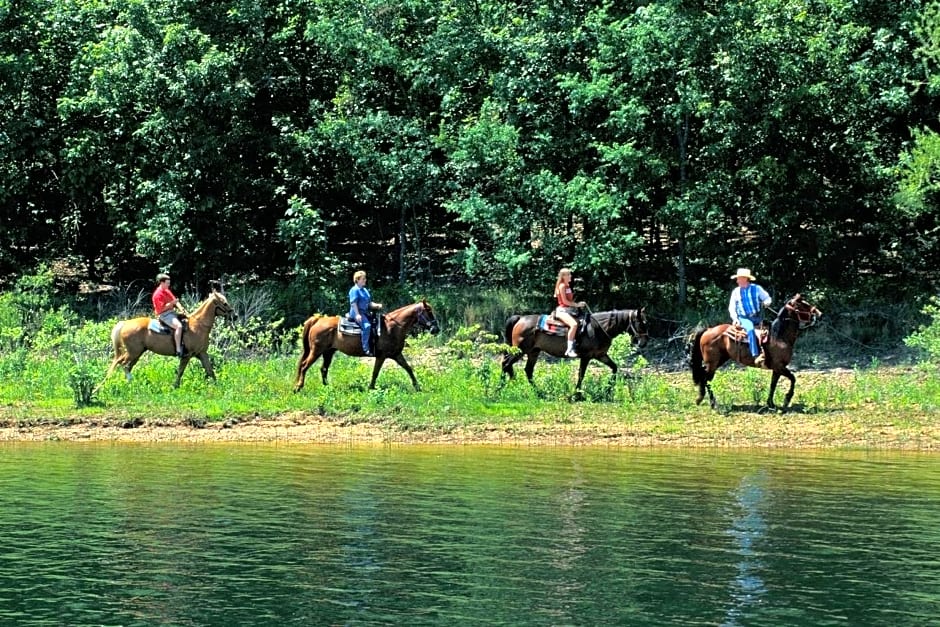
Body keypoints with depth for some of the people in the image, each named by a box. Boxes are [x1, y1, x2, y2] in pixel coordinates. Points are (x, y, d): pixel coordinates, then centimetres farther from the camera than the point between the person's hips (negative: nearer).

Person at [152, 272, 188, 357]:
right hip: (164, 315, -10)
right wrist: (172, 303, -24)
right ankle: (179, 350, -31)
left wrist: (181, 309, -3)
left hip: (172, 312, 10)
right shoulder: (158, 294, -15)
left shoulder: (167, 291, 15)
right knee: (179, 326, -30)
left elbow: (175, 301, 13)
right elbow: (162, 308, -20)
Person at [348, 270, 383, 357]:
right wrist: (357, 315, -24)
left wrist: (377, 305, 3)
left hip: (365, 312, 10)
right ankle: (365, 349, -34)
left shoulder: (365, 291, 20)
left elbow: (369, 303, 22)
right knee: (367, 326, -31)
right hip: (357, 313, -10)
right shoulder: (354, 290, -6)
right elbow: (353, 303, -14)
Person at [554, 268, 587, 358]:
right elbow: (565, 301, -15)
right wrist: (577, 305, -12)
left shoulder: (568, 286, 17)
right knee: (574, 324, -33)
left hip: (570, 310, 10)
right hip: (563, 310, -10)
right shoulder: (562, 286, -10)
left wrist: (578, 304, 6)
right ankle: (570, 350, -36)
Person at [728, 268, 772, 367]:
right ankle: (756, 356, -41)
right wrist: (735, 318, -5)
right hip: (743, 319, -2)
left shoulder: (756, 288, 7)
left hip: (756, 318, 2)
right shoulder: (736, 292, 10)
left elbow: (767, 298, 13)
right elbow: (731, 307, 11)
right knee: (750, 329, -32)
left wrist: (766, 303, -11)